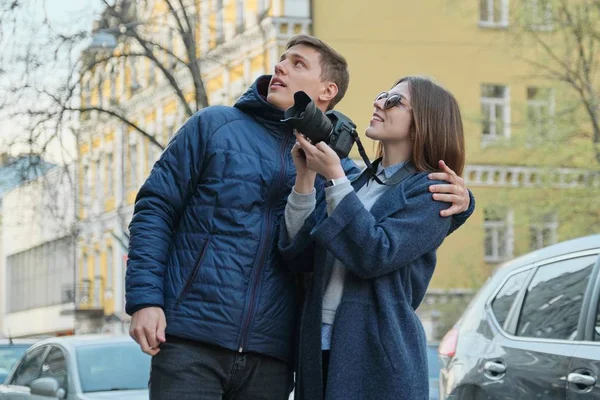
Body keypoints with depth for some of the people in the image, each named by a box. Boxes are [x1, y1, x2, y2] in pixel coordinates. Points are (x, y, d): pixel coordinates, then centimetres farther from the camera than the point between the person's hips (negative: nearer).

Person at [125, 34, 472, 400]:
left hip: (270, 360, 3)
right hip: (189, 342, -2)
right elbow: (156, 209, 4)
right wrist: (145, 299, -9)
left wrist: (454, 200, -3)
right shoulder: (214, 126, 7)